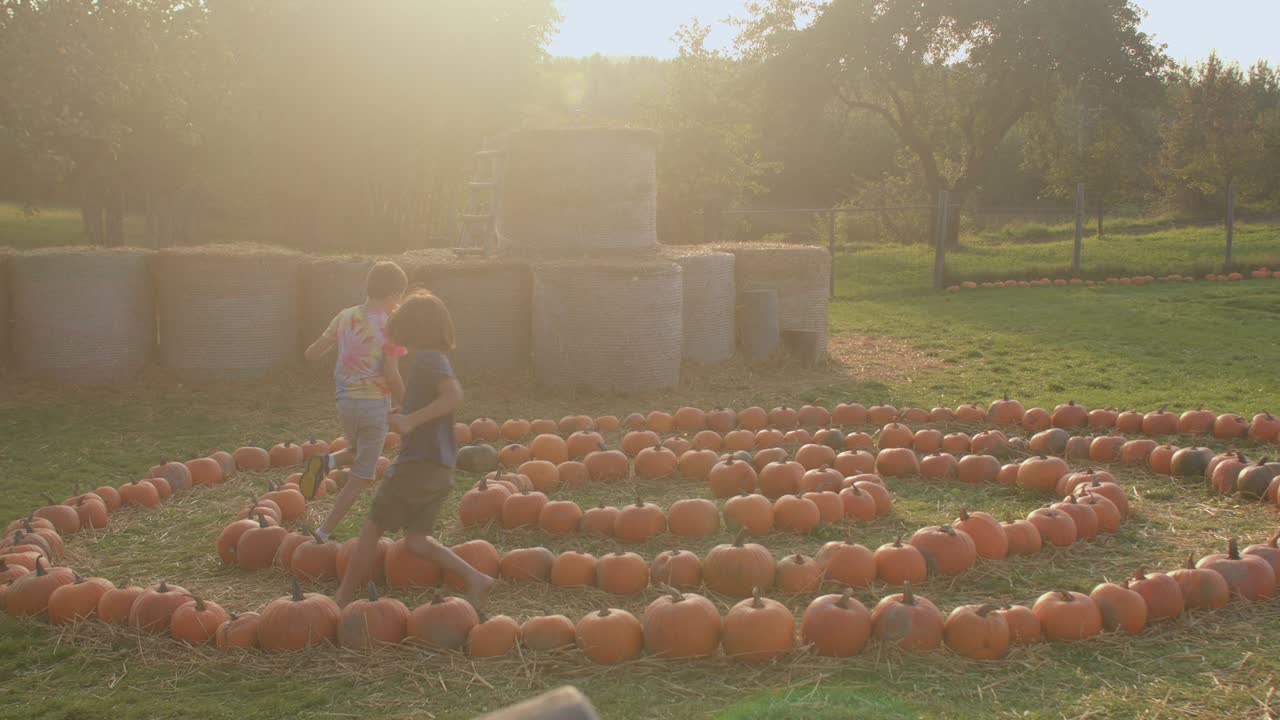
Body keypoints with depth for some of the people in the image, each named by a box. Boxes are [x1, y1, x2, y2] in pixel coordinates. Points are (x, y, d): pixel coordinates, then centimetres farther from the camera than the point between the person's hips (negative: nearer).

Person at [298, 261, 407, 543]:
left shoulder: (345, 317, 2)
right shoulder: (390, 326, -13)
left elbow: (311, 354, 5)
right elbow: (392, 375, -18)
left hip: (346, 401, 5)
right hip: (376, 404, -5)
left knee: (357, 453, 31)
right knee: (361, 477, 8)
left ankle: (326, 462, 0)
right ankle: (324, 533, 4)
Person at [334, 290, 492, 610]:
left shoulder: (427, 359, -14)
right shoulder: (435, 359, 15)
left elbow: (454, 395, -30)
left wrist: (411, 420, -28)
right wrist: (406, 419, 17)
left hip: (418, 465, -9)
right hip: (440, 468, 9)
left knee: (372, 528, 5)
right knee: (415, 539, 13)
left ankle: (342, 598, 14)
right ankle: (474, 578, 0)